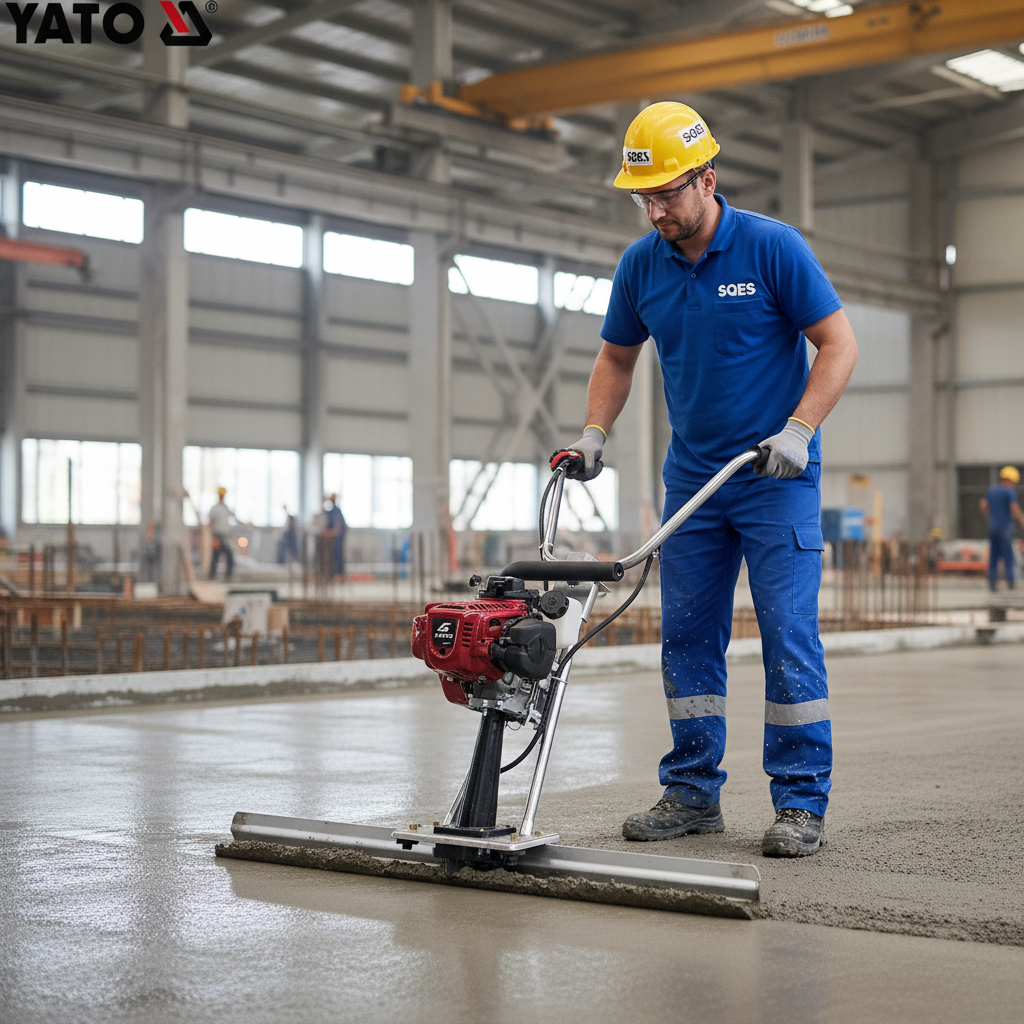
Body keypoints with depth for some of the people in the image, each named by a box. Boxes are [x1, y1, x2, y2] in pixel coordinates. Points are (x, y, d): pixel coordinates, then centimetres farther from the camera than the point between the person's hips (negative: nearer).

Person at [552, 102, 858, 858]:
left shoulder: (772, 247, -12)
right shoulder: (640, 265, 3)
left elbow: (839, 345, -10)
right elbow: (617, 358, 16)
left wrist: (797, 430, -20)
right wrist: (594, 434, 3)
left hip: (777, 479, -5)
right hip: (693, 478, 5)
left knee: (789, 636, -6)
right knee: (687, 635, 6)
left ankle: (802, 803, 1)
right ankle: (693, 793, 16)